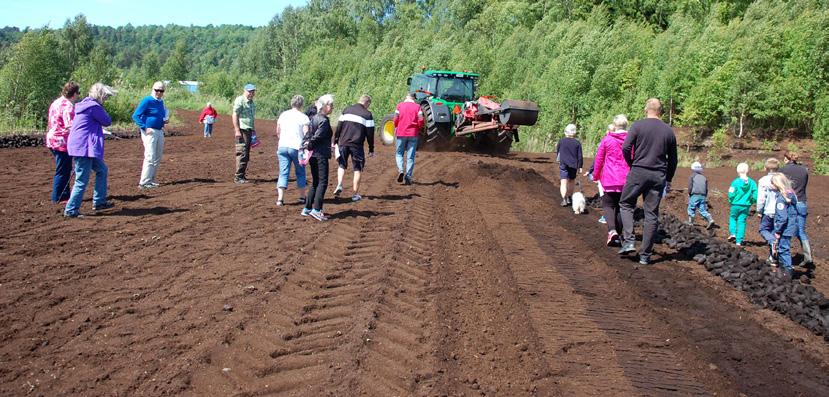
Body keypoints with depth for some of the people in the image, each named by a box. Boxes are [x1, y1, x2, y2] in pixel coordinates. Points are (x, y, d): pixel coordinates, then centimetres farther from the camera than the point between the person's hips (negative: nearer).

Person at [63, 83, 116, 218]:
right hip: (84, 147, -11)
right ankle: (71, 210, -3)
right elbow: (107, 122, -7)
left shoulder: (86, 104, 15)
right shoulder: (94, 106, -16)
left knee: (102, 170, 21)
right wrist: (102, 110, 3)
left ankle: (99, 202, 26)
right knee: (82, 180, -7)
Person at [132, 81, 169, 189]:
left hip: (160, 132, 9)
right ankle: (143, 183, -9)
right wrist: (145, 128, -22)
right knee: (150, 157, -12)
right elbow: (135, 116, -16)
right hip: (150, 132, -9)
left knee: (157, 158, 13)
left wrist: (164, 120, 6)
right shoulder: (147, 101, -12)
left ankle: (151, 180, 22)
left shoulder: (161, 102, 12)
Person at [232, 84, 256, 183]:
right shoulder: (240, 100, -8)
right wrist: (237, 130, -19)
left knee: (246, 155, 10)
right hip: (242, 130, -9)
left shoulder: (252, 102, 19)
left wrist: (253, 129, 24)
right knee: (242, 153, -11)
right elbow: (235, 115, -14)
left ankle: (242, 176, 17)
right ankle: (238, 177, -8)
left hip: (249, 130, 9)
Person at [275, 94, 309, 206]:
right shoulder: (303, 117, -6)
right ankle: (302, 197, 21)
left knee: (283, 173, 3)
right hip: (297, 147, -3)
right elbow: (306, 134, -10)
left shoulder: (283, 115, 8)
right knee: (300, 173, 14)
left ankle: (280, 198, -7)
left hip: (282, 146, 3)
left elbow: (278, 132, 18)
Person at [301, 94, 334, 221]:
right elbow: (317, 136, -18)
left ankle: (307, 208, 17)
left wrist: (305, 145, 3)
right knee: (323, 182, -5)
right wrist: (308, 146, -5)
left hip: (313, 155, 9)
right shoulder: (324, 121, -14)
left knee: (315, 182, 15)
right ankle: (316, 209, -10)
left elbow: (308, 134, 11)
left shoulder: (314, 118, 13)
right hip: (321, 155, -9)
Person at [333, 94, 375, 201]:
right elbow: (370, 133, -1)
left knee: (341, 165, 20)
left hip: (343, 143, 3)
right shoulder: (367, 114, -1)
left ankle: (339, 185, -2)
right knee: (358, 168, 8)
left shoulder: (346, 110, 11)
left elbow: (338, 127, 9)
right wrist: (371, 149, 6)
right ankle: (356, 194, 8)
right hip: (357, 145, -3)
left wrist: (335, 141, 17)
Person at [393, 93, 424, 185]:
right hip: (413, 134, 0)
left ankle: (400, 170, -11)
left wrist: (396, 128, 16)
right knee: (410, 156, 5)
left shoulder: (400, 105, 1)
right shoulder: (417, 106, 0)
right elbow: (420, 121, -7)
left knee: (399, 153, 13)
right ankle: (408, 177, 2)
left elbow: (395, 120, -3)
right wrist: (418, 129, 12)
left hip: (401, 133, 0)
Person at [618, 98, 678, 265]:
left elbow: (626, 148, -10)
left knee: (626, 204, 15)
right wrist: (668, 180, 21)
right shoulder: (669, 131, 8)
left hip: (638, 172, -3)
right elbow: (673, 159, 12)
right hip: (659, 176, 3)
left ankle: (629, 240, -2)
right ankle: (645, 255, 9)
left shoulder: (638, 126, -4)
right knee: (652, 214, 6)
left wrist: (632, 164, 7)